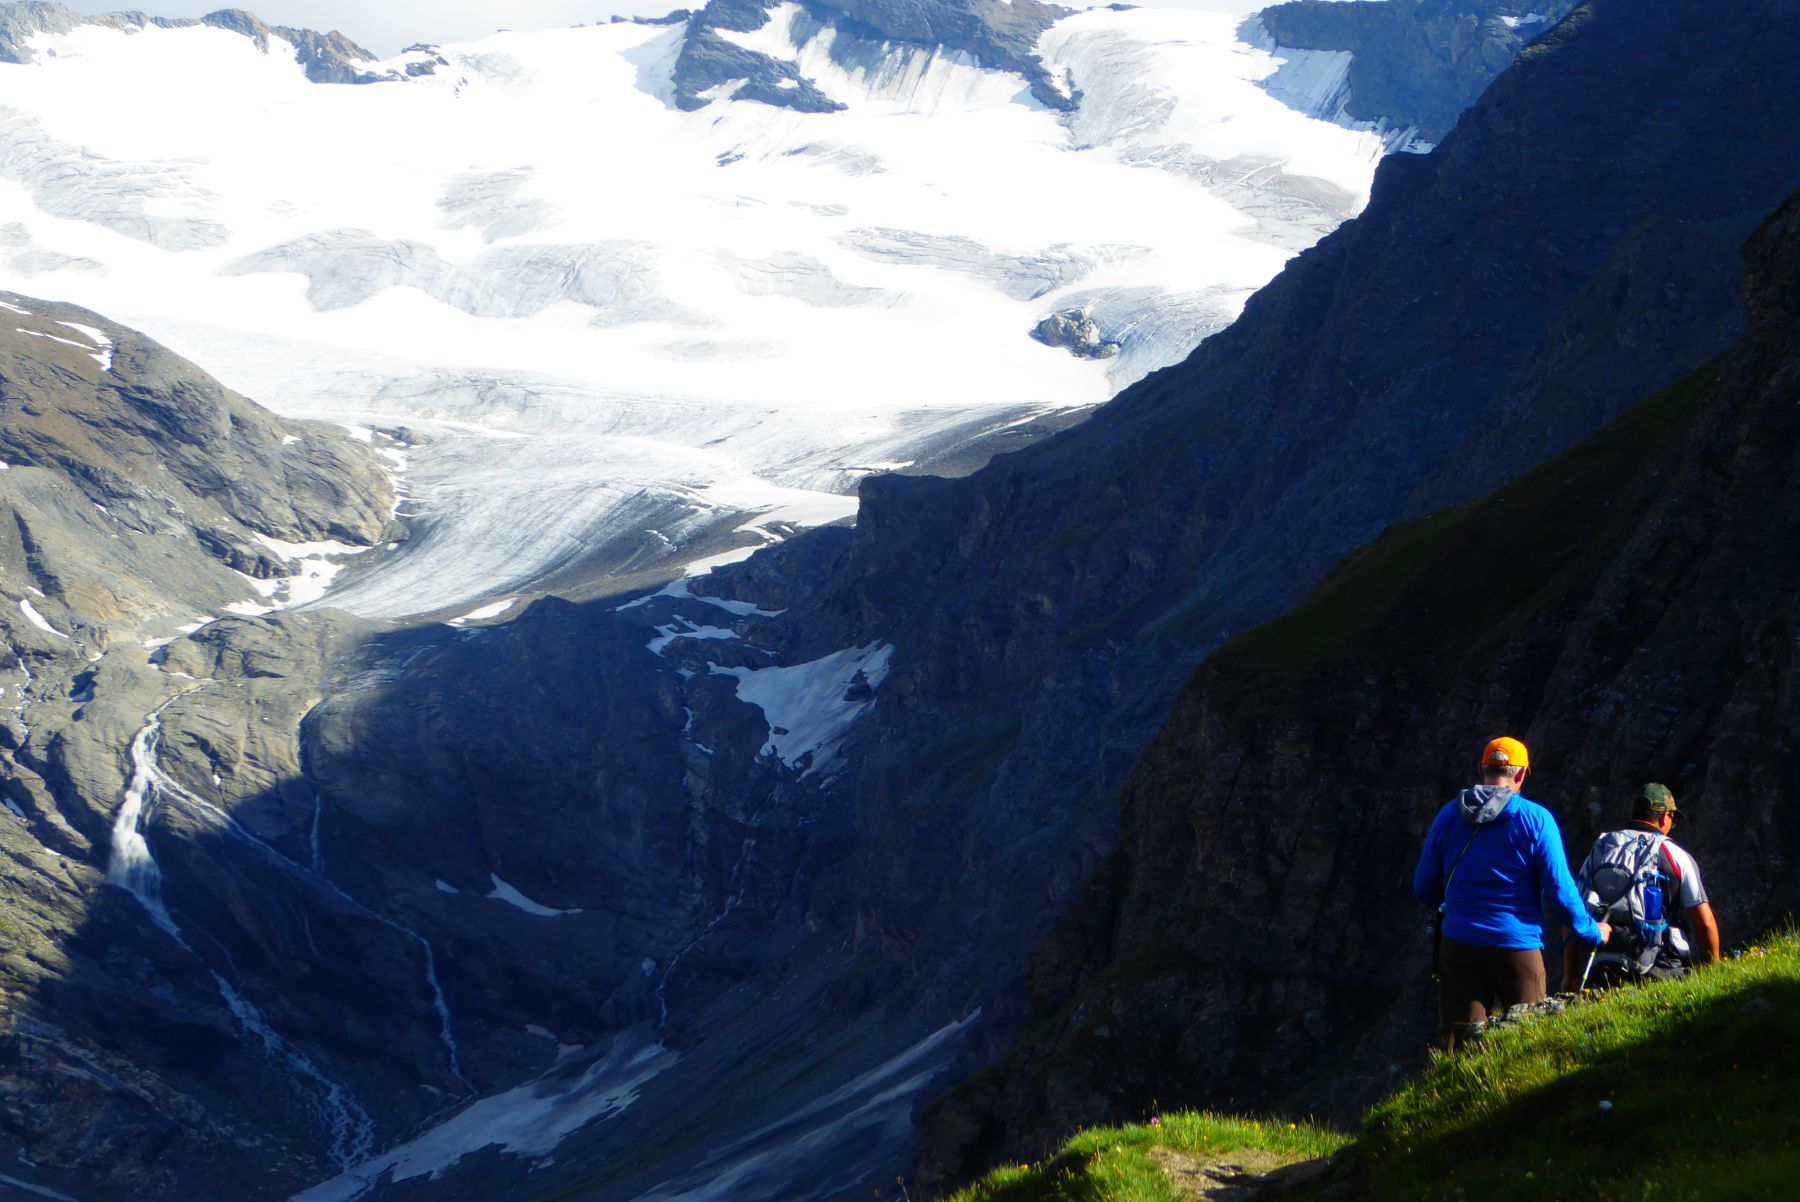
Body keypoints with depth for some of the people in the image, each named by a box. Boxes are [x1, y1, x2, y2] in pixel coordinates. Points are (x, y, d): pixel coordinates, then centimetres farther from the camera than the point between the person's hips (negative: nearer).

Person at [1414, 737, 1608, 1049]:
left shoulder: (1450, 814, 3)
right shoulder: (1536, 819, -5)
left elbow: (1424, 887, 9)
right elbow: (1560, 890, -6)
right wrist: (1592, 933, 9)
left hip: (1459, 943, 2)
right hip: (1517, 946, -2)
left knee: (1458, 1042, 3)